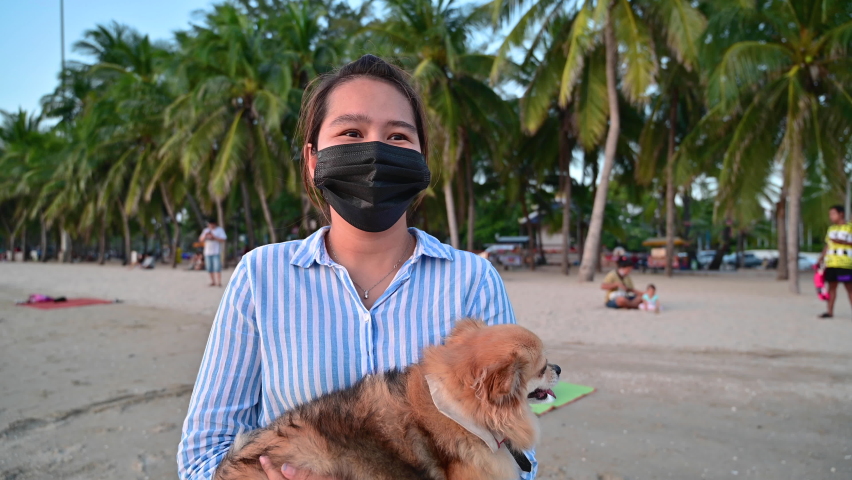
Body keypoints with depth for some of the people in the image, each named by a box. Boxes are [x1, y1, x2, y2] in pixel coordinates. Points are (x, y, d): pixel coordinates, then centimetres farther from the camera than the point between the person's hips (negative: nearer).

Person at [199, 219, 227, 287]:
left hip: (216, 251, -4)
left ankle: (219, 282, -9)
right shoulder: (206, 230, 15)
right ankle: (213, 282, 11)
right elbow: (201, 240, 9)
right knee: (210, 268, 3)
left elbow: (223, 240, -5)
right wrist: (205, 235, -10)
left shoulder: (220, 230, 4)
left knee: (217, 267, -11)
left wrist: (214, 237, -15)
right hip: (207, 252, 4)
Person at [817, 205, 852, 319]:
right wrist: (820, 260, 14)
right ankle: (830, 311, 10)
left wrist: (841, 241, -17)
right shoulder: (831, 228, 17)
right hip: (831, 263, 6)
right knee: (831, 286, 7)